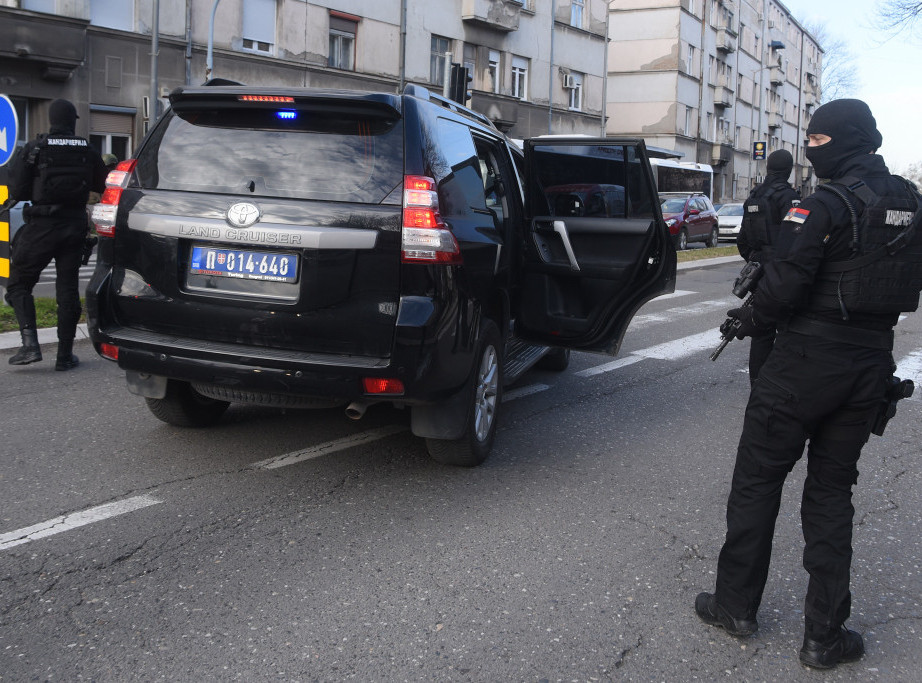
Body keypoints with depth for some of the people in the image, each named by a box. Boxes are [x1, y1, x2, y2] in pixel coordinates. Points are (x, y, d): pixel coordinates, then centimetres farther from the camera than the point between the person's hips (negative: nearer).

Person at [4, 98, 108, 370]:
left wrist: (38, 188, 12)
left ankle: (30, 343, -9)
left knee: (19, 284, 7)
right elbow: (102, 186, 11)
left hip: (42, 225, -3)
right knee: (68, 289, 9)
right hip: (75, 225, 3)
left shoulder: (34, 149, -6)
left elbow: (17, 191, -7)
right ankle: (65, 355, 10)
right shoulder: (88, 152, 2)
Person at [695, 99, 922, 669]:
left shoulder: (828, 205, -16)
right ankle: (825, 634, 14)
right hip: (871, 365, 7)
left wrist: (748, 319, -1)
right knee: (832, 492, 13)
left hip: (808, 361, -7)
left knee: (757, 480, 8)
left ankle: (737, 605, 18)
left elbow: (786, 284, -19)